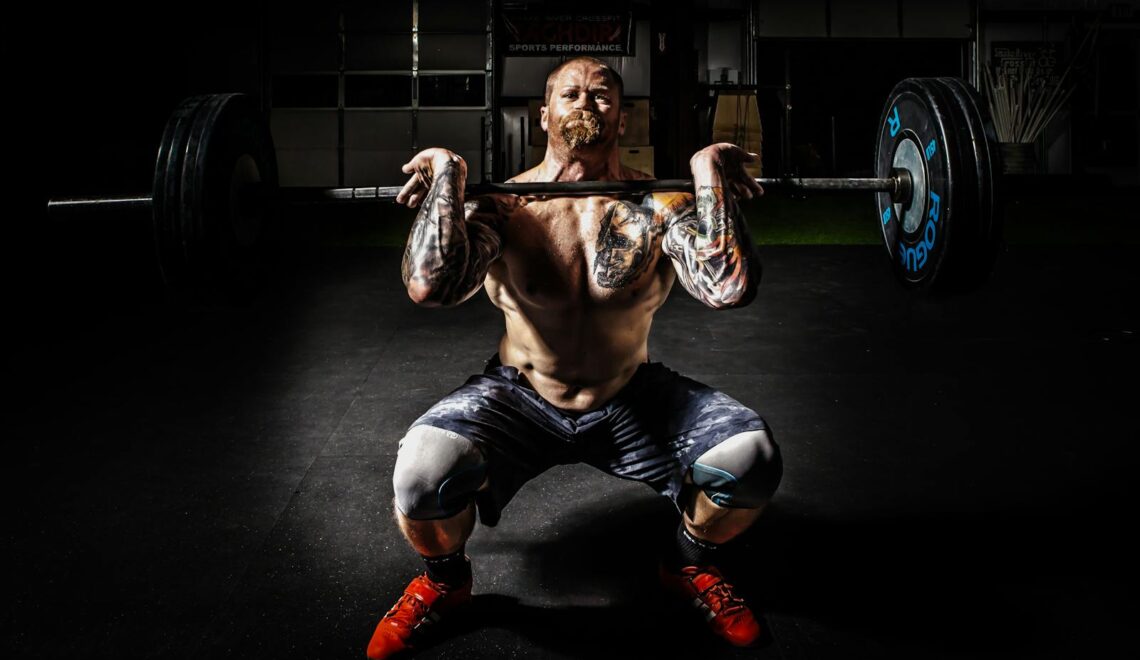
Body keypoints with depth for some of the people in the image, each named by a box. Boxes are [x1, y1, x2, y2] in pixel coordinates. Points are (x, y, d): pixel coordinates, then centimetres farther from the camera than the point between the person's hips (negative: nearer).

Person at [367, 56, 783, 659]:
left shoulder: (658, 206, -10)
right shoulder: (504, 203, -13)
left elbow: (729, 287, -30)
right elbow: (429, 285, -33)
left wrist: (709, 172, -24)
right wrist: (446, 173, -25)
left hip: (632, 400, 1)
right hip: (520, 399, -1)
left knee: (751, 457, -23)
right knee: (423, 471, -30)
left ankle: (689, 564, 14)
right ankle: (444, 580, 9)